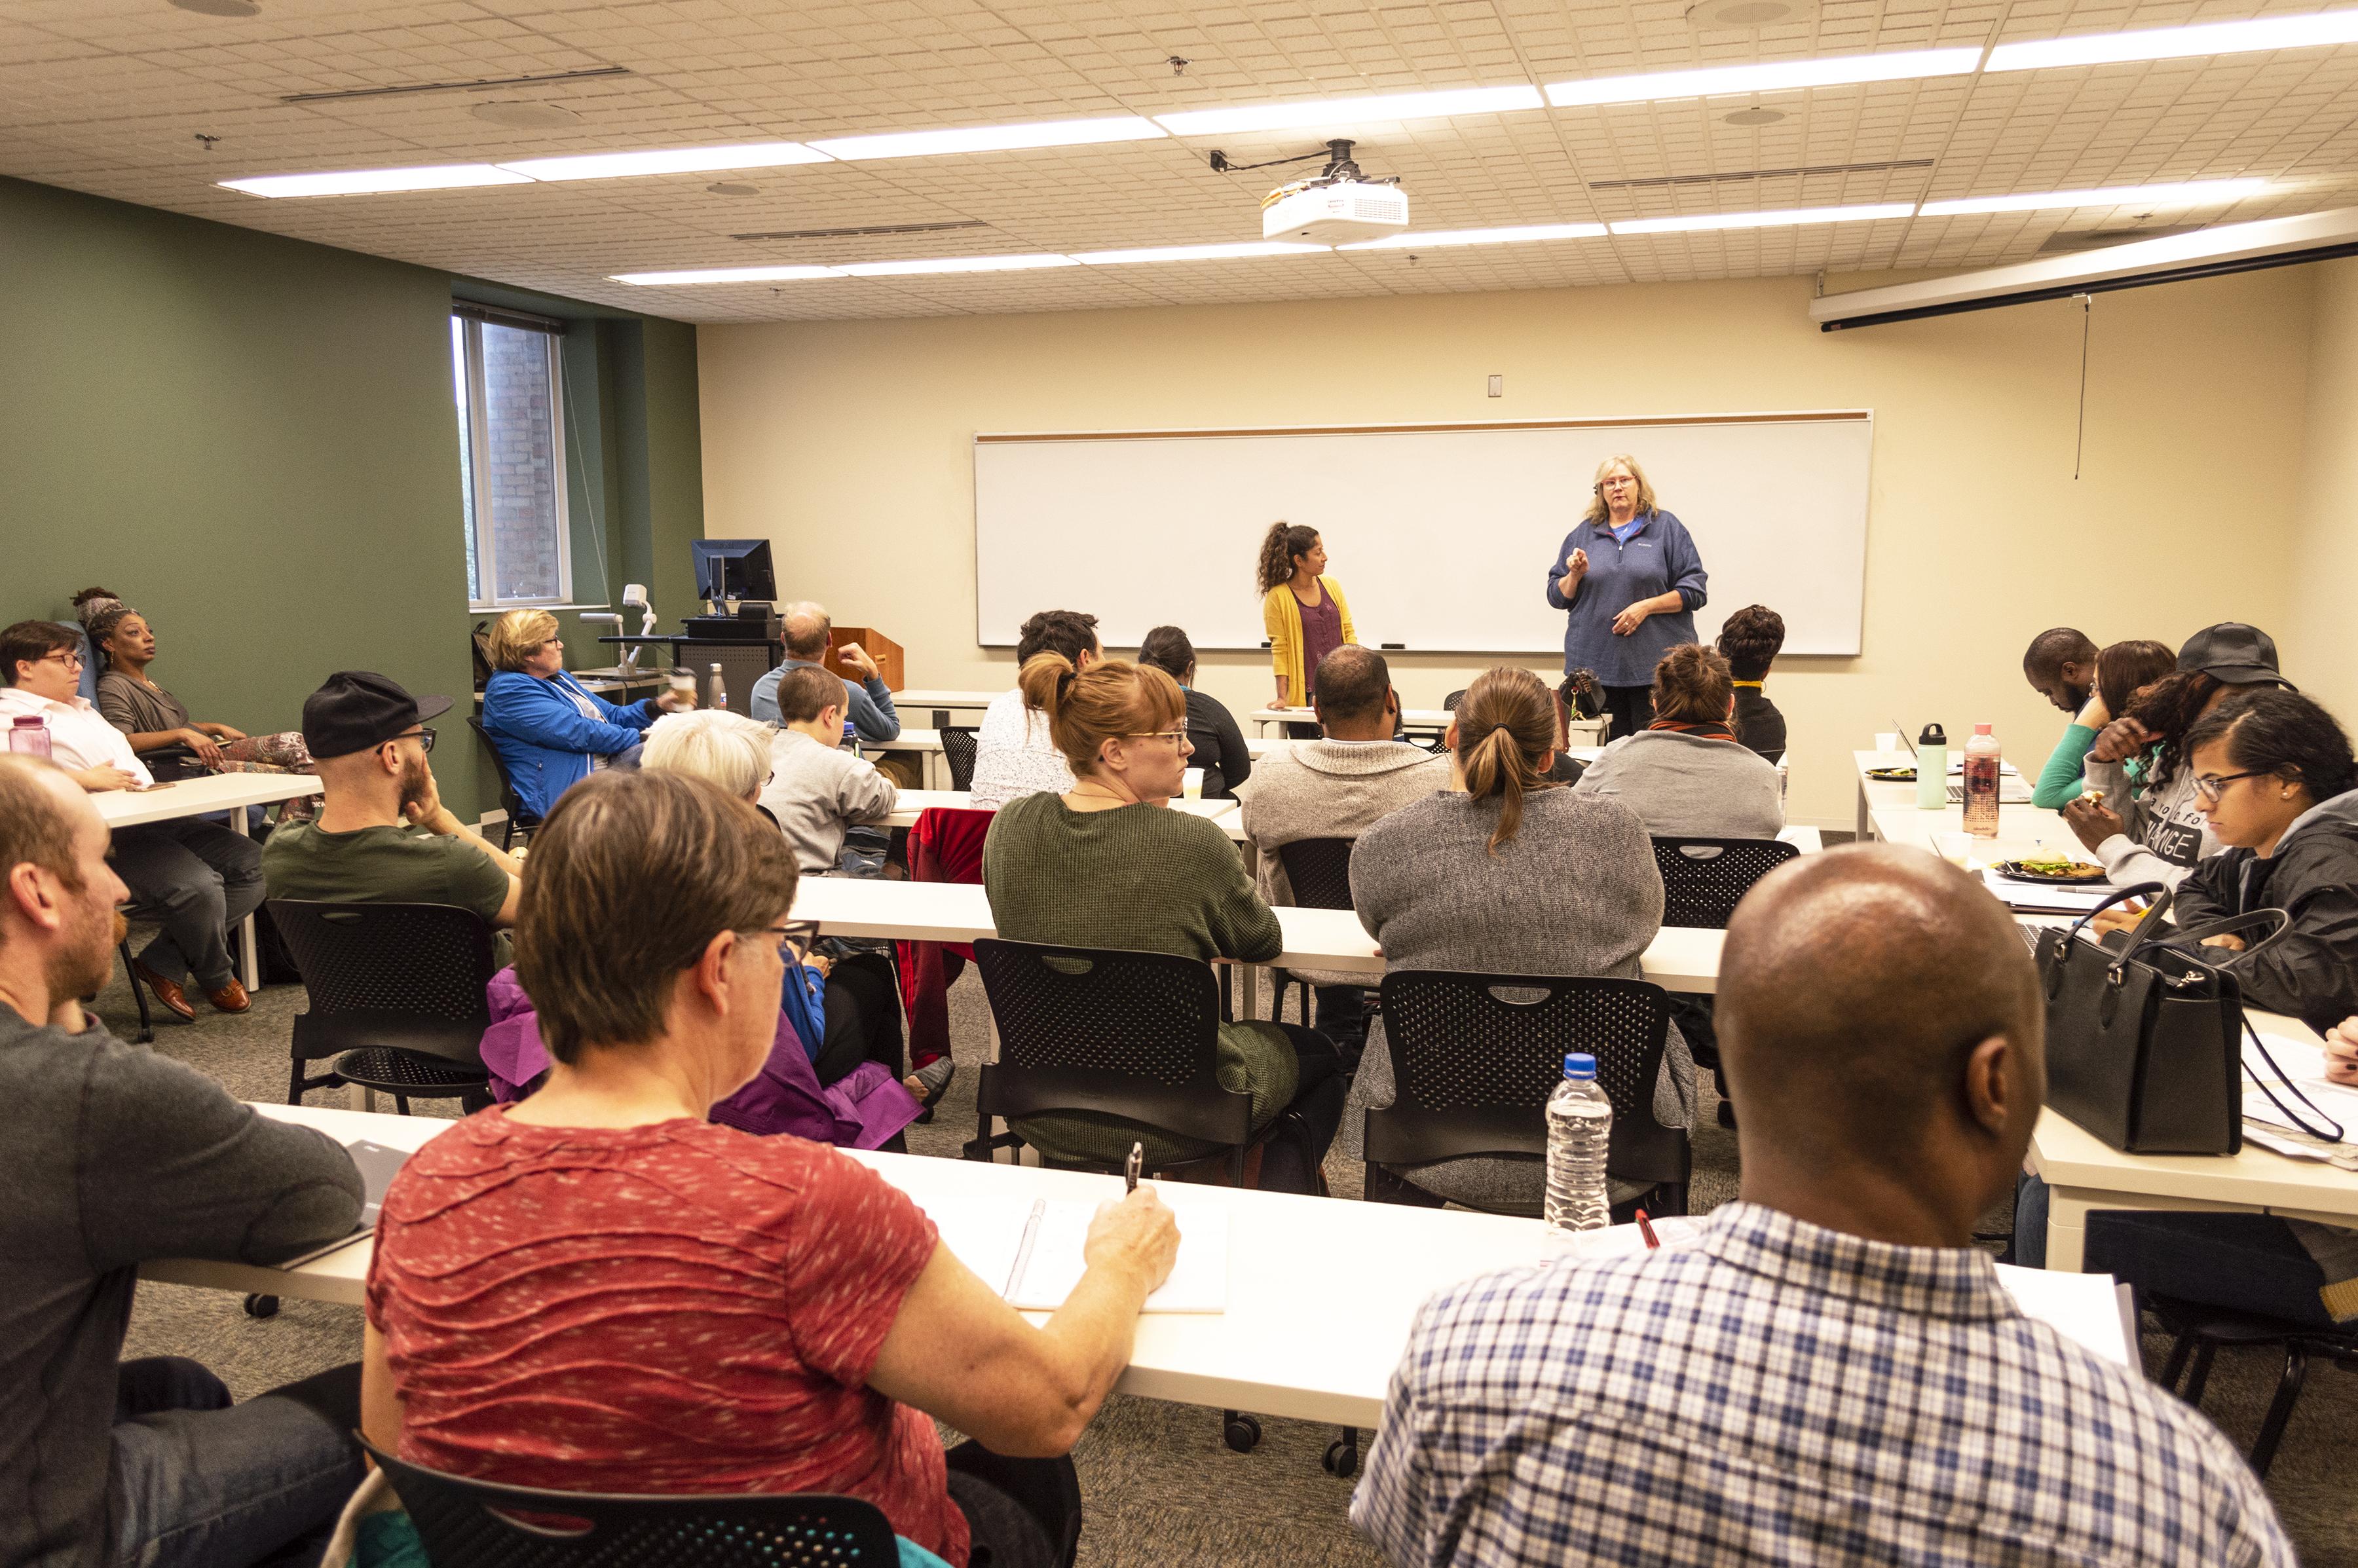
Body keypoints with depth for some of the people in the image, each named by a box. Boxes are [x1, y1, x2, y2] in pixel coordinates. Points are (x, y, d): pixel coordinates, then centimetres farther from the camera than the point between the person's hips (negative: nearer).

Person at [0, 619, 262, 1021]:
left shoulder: (80, 709, 29)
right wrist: (87, 779, -20)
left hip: (155, 818, 10)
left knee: (253, 863, -4)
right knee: (196, 885, -31)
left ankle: (164, 963, -1)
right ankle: (217, 979, -1)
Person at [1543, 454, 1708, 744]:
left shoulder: (1667, 529, 7)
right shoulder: (1583, 534, 14)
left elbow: (1693, 591, 2)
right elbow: (1558, 597, 16)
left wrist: (1647, 606, -10)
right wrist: (1574, 575, -5)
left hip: (1654, 664, -2)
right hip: (1595, 663, 2)